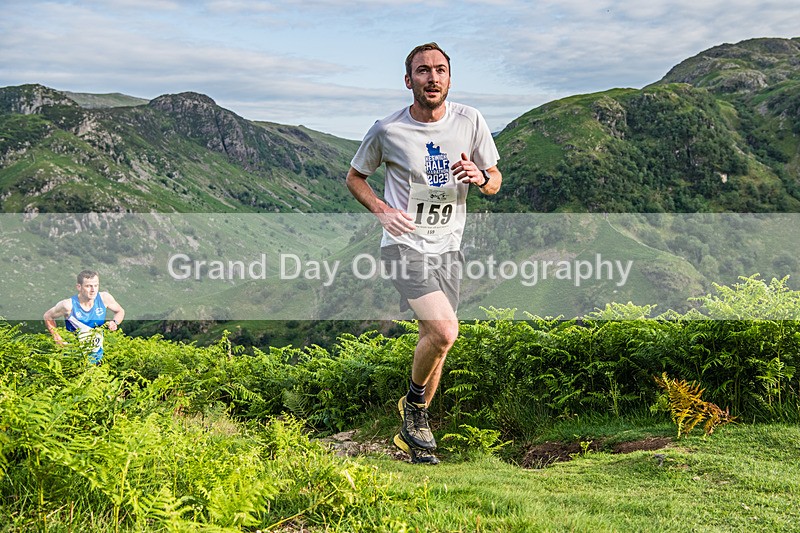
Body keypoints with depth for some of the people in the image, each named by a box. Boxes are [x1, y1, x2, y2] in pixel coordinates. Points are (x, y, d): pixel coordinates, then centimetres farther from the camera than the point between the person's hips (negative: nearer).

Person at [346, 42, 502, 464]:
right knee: (444, 330, -23)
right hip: (405, 244, -4)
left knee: (437, 340, 9)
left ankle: (411, 434, 28)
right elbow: (354, 177, 7)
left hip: (449, 247, 4)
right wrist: (382, 210, -11)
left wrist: (479, 176, -16)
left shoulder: (470, 121, -1)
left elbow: (496, 182, 8)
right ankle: (414, 403, 6)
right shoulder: (387, 130, -8)